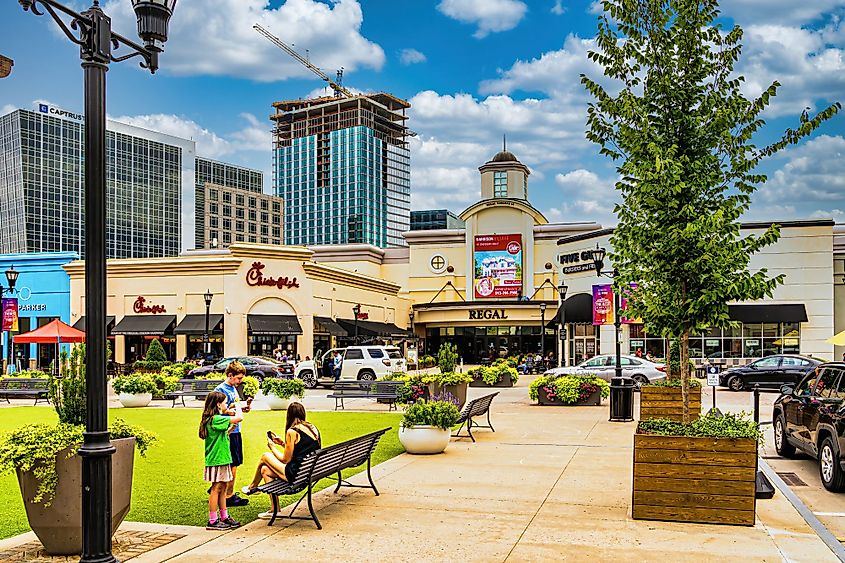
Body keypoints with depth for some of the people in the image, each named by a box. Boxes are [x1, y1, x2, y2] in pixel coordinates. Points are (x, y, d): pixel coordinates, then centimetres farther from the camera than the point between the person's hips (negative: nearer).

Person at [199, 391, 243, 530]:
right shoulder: (216, 419, -19)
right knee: (216, 489, -3)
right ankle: (212, 521, 3)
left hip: (222, 459, 10)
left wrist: (232, 427, 13)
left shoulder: (213, 419, 12)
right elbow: (240, 418, -26)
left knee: (223, 488, 14)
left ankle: (224, 517, 21)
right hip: (216, 460, -10)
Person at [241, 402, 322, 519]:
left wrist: (272, 446, 8)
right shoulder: (313, 427, 8)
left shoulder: (292, 431, -13)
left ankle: (252, 487, 38)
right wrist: (283, 443, 21)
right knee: (265, 470, 19)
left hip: (296, 474, -8)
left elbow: (286, 460, -7)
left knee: (265, 456, 13)